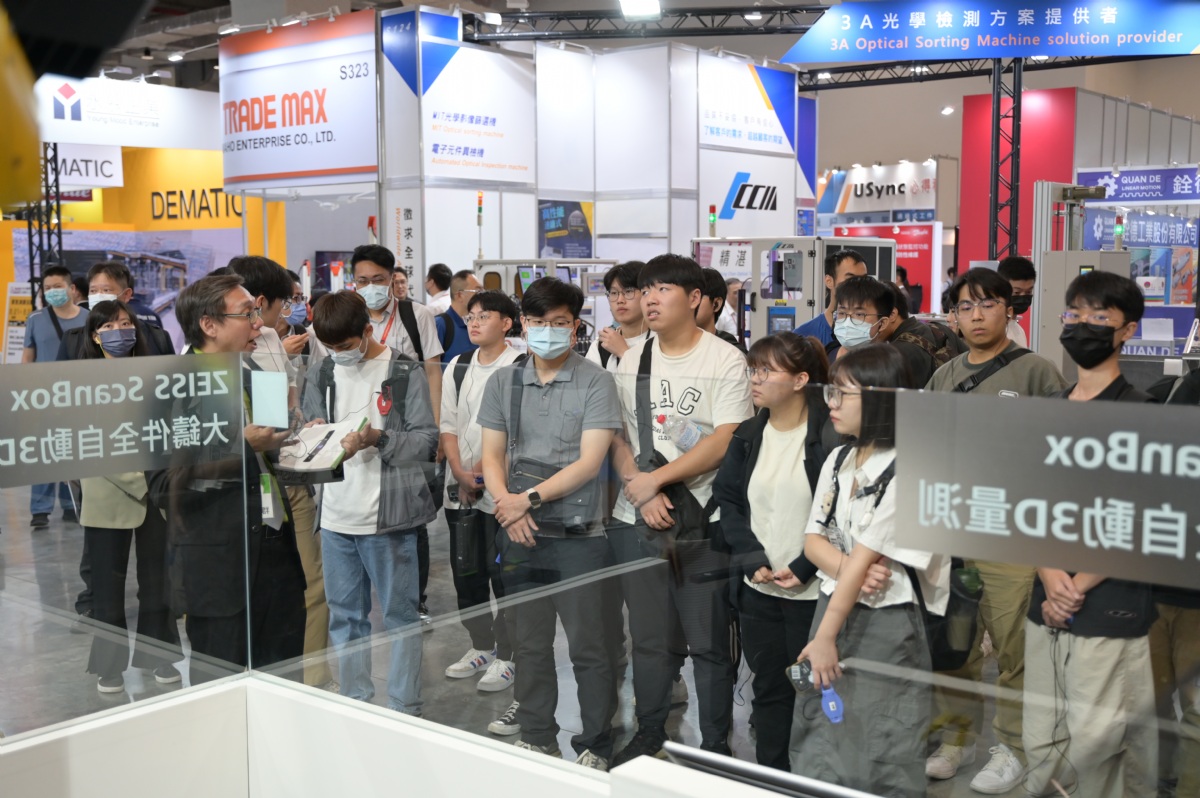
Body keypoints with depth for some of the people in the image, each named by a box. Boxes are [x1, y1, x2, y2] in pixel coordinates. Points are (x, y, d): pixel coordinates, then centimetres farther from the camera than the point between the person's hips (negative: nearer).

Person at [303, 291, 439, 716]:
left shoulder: (406, 373, -7)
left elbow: (427, 440, -9)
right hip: (336, 516, 5)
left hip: (389, 516, -5)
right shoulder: (320, 372, 9)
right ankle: (355, 704, 28)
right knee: (345, 616, 14)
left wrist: (377, 438, -22)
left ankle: (404, 709, 17)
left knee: (400, 615, 6)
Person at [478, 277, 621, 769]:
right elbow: (492, 457, 7)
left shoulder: (595, 382, -5)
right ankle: (537, 739, 28)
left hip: (579, 535, -4)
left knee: (587, 646, 1)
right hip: (520, 534, 4)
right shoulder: (503, 382, 8)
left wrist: (530, 497, -14)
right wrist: (506, 502, -11)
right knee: (530, 644, 13)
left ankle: (595, 748, 16)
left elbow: (589, 462, -12)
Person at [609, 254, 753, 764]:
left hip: (704, 524, -4)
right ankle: (649, 734, 30)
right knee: (649, 638, 14)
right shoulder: (630, 363, 10)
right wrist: (639, 492, -8)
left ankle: (716, 746, 19)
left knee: (709, 642, 4)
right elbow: (616, 439, 8)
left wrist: (655, 478, -13)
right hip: (637, 520, 4)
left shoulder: (725, 360, -5)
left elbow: (725, 442, -13)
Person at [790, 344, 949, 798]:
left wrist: (825, 635, -18)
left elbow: (863, 557, -19)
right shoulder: (838, 459, 7)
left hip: (885, 624, -7)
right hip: (833, 606, 7)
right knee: (816, 752, 15)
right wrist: (848, 569, -17)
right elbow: (813, 539, 5)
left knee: (881, 761, 4)